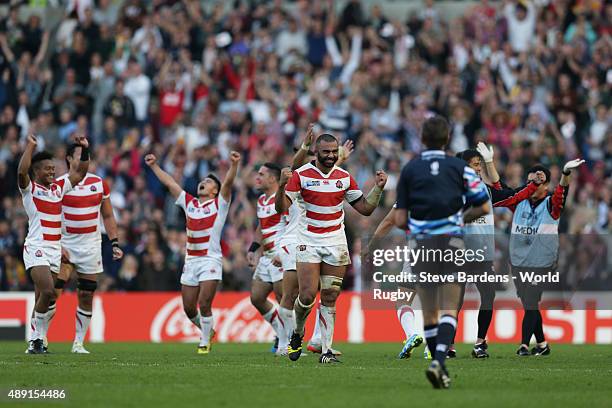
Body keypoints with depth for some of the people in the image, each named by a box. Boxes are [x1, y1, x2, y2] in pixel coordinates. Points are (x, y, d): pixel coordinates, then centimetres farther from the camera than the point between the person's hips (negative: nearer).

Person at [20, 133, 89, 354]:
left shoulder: (58, 187, 16)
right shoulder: (30, 188, -1)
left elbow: (79, 173, 22)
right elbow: (21, 171, -22)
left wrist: (85, 149, 11)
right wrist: (30, 146, -20)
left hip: (55, 250, 6)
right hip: (36, 248, -6)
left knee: (43, 299, 6)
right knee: (48, 292, -20)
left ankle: (36, 341, 9)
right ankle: (37, 339, -10)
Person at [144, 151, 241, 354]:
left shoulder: (219, 204, 3)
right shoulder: (189, 203, 16)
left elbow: (228, 183, -13)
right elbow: (169, 183, 22)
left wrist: (234, 165, -28)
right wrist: (154, 166, 24)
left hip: (210, 260, -5)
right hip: (190, 261, 5)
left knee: (204, 305, -11)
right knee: (188, 308, 5)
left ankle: (205, 342, 5)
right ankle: (207, 331, 30)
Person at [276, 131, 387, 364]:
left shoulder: (344, 177, 6)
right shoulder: (301, 175, -5)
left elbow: (365, 208, 12)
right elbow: (282, 207, -10)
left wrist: (378, 188, -1)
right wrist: (282, 185, -27)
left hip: (336, 244, 3)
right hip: (308, 243, -3)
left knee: (329, 298, -1)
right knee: (307, 295, -11)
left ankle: (326, 350, 0)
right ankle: (297, 334, 17)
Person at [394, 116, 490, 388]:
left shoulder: (409, 170, 3)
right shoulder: (459, 167, 2)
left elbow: (400, 220, 0)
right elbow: (483, 207, 3)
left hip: (421, 245, 1)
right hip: (451, 243, -1)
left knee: (429, 313, 11)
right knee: (449, 311, -3)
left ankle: (439, 365, 13)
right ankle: (439, 361, -24)